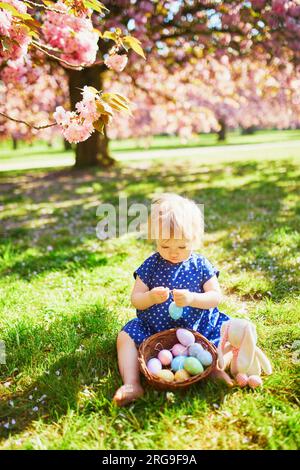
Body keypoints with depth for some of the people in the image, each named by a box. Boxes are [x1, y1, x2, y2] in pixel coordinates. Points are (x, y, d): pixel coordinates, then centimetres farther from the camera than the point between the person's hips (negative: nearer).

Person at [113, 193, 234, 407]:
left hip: (197, 327, 0)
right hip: (154, 328, 1)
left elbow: (216, 297, -7)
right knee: (126, 336, -15)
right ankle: (132, 384, -20)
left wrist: (191, 298, -26)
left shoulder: (201, 265, -4)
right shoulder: (150, 266, -3)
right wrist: (151, 297, -26)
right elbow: (135, 299, -2)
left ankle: (216, 365, -17)